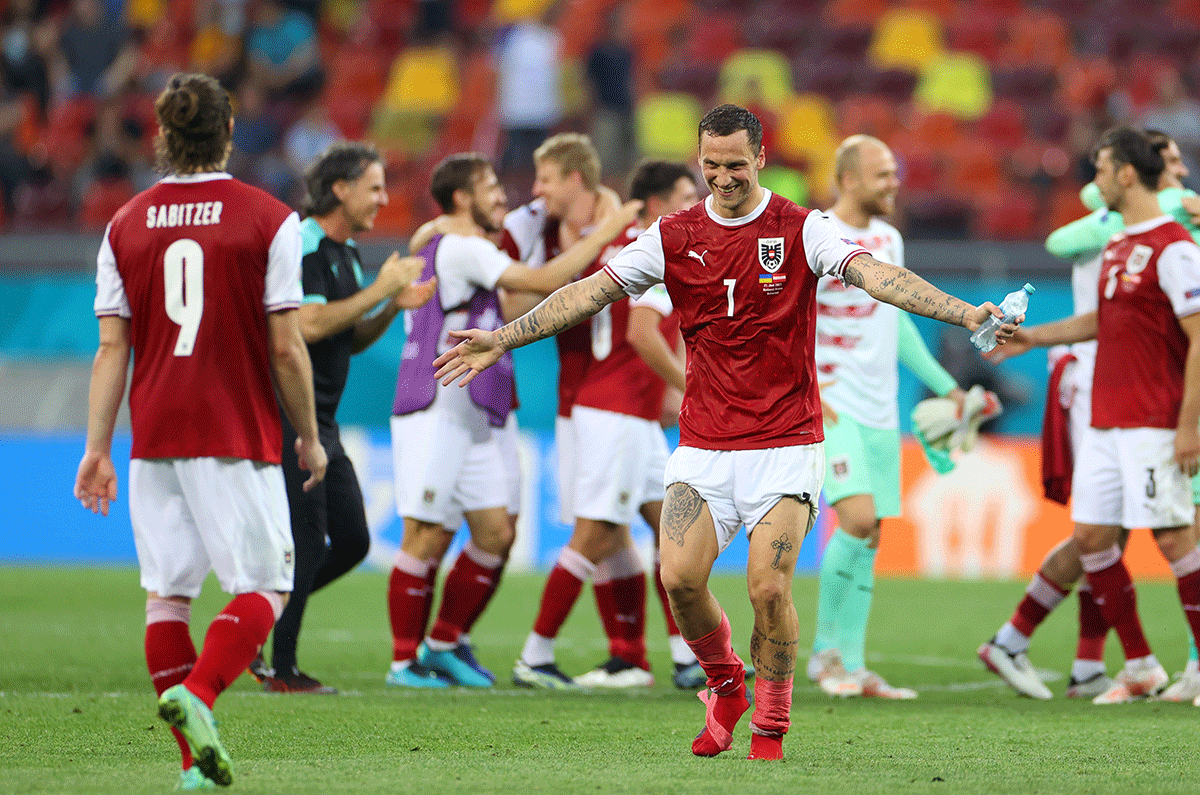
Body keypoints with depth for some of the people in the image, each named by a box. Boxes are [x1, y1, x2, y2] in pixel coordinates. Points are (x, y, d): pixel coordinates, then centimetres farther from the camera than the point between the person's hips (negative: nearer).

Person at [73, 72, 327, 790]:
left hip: (154, 439, 4)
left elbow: (111, 348, 3)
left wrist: (97, 449, 5)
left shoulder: (125, 225, 6)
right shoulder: (269, 220, -4)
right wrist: (310, 436, 7)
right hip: (240, 436, -4)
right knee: (262, 586, 2)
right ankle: (197, 694, -22)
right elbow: (287, 347, -5)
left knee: (168, 592, 8)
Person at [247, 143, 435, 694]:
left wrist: (394, 307, 5)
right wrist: (380, 290, -19)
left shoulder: (346, 254, 16)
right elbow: (309, 325, -25)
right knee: (306, 542, -7)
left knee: (353, 541, 7)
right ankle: (281, 670, 2)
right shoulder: (302, 245, -14)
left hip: (322, 420, 10)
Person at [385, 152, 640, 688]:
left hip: (470, 421, 10)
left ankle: (442, 645, 14)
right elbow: (545, 282, -17)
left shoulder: (468, 251, 21)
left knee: (495, 533, 5)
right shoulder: (458, 248, -11)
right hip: (436, 416, -10)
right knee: (428, 538, -7)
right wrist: (604, 233, -10)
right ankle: (405, 661, -1)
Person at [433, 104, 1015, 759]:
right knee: (679, 576, -12)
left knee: (769, 587, -15)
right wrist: (502, 338, -1)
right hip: (702, 444, 3)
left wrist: (964, 313, -30)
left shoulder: (800, 229, -4)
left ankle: (771, 726, 4)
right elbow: (592, 291, 5)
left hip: (785, 442, -3)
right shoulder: (672, 237, 5)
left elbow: (874, 275, -16)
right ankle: (725, 686, 16)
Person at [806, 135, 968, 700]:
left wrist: (944, 386, 24)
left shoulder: (889, 240, 14)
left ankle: (851, 666, 9)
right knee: (858, 518, -20)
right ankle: (825, 649, -8)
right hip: (833, 408, -7)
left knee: (868, 540, 5)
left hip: (880, 410, 7)